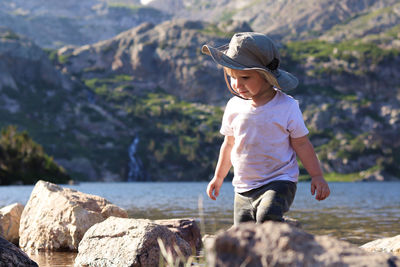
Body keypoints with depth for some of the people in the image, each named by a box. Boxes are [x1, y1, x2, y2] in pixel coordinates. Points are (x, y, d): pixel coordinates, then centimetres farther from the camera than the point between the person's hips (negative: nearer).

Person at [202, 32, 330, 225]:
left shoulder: (286, 106, -9)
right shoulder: (234, 106, 3)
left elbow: (301, 144, -2)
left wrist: (317, 176, -4)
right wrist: (219, 177, 23)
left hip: (279, 182, -5)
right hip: (243, 190, 5)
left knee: (267, 218, -31)